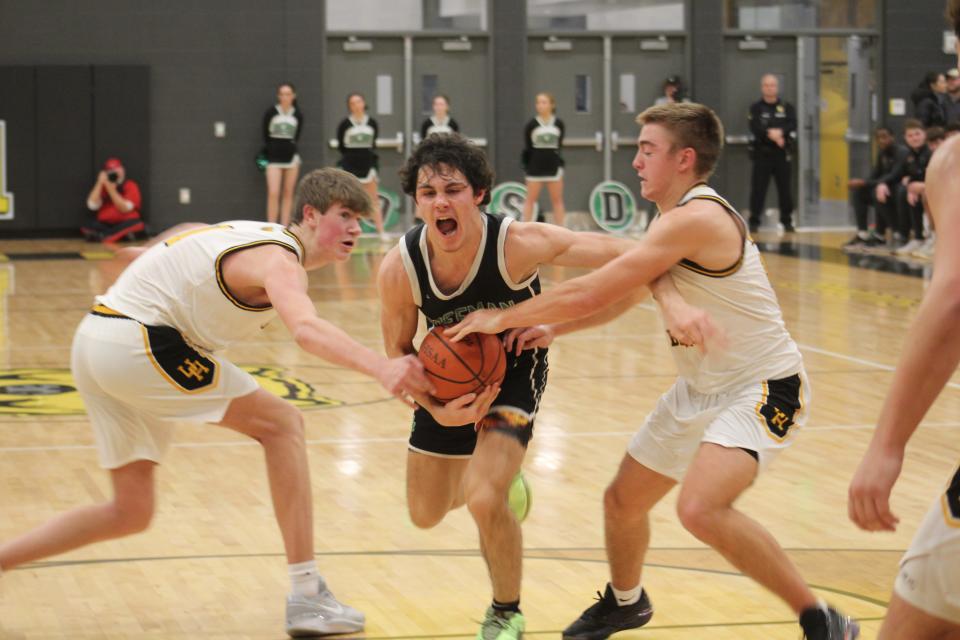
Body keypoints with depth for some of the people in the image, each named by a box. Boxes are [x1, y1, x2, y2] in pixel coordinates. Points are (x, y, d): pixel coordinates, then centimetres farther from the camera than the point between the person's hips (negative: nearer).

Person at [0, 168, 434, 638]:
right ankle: (306, 596, -9)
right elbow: (306, 330, -38)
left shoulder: (261, 238, 14)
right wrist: (380, 368, -53)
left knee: (130, 514, 15)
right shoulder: (280, 260, -16)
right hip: (136, 342, -10)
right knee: (282, 424, -8)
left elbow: (193, 234, 35)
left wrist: (151, 255, 57)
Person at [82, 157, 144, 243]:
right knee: (87, 226, -26)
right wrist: (100, 183, -9)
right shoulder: (102, 187, 10)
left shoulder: (130, 186, 0)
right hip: (104, 224, 3)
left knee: (136, 223, -35)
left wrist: (111, 189, -17)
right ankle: (123, 234, -32)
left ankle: (103, 236, -36)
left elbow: (125, 208, -13)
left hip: (124, 224, -3)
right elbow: (92, 205, -6)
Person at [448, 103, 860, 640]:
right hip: (702, 389, 10)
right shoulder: (674, 221, 8)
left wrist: (502, 318, -14)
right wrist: (545, 328, 5)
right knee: (623, 501, 18)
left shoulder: (696, 219, -25)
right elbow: (623, 294, 18)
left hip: (762, 388, -10)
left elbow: (589, 295, -26)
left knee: (701, 507, -32)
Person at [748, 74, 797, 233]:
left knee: (785, 190, 2)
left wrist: (780, 133, -22)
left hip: (782, 154, 1)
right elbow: (755, 129, -9)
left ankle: (787, 221, 10)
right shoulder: (756, 108, 6)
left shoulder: (787, 108, 10)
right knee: (758, 189, -4)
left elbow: (792, 127, -4)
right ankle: (754, 221, 2)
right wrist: (770, 134, -23)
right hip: (762, 154, -1)